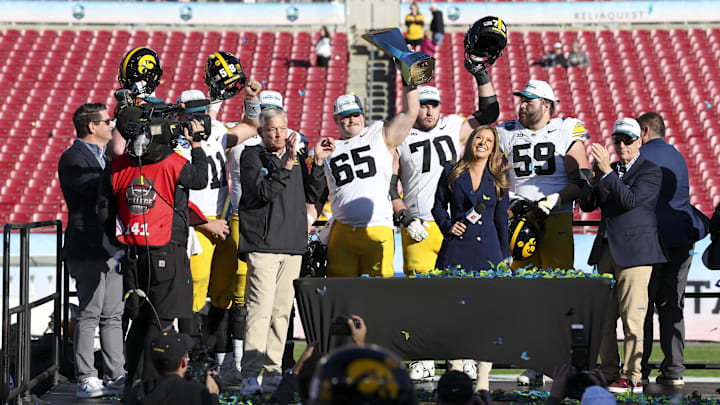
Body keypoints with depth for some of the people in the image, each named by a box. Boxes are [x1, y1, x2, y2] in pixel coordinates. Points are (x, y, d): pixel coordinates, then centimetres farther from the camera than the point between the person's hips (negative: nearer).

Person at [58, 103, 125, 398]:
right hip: (89, 249, -9)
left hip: (111, 248, 9)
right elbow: (98, 190, -23)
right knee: (89, 314, -7)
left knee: (113, 315, 10)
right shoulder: (73, 159, -9)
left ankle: (116, 376, 13)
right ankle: (85, 379, -3)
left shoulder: (103, 157, 20)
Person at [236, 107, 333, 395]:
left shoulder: (295, 157, 18)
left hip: (292, 245, 6)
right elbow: (264, 192, -14)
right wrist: (288, 165, -21)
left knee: (282, 310, 8)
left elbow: (312, 196, 14)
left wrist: (318, 162, 5)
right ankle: (251, 376, -18)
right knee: (261, 308, -15)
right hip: (263, 244, -6)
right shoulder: (252, 156, 0)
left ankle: (272, 372, 13)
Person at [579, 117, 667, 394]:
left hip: (634, 252, -6)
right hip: (606, 250, 7)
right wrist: (594, 178, -2)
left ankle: (632, 378, -4)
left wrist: (607, 172, -21)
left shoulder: (650, 171, -2)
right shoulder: (610, 170, 17)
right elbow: (587, 205, 16)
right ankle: (608, 373, 11)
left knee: (632, 318, -7)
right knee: (603, 318, 5)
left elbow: (630, 200, -17)